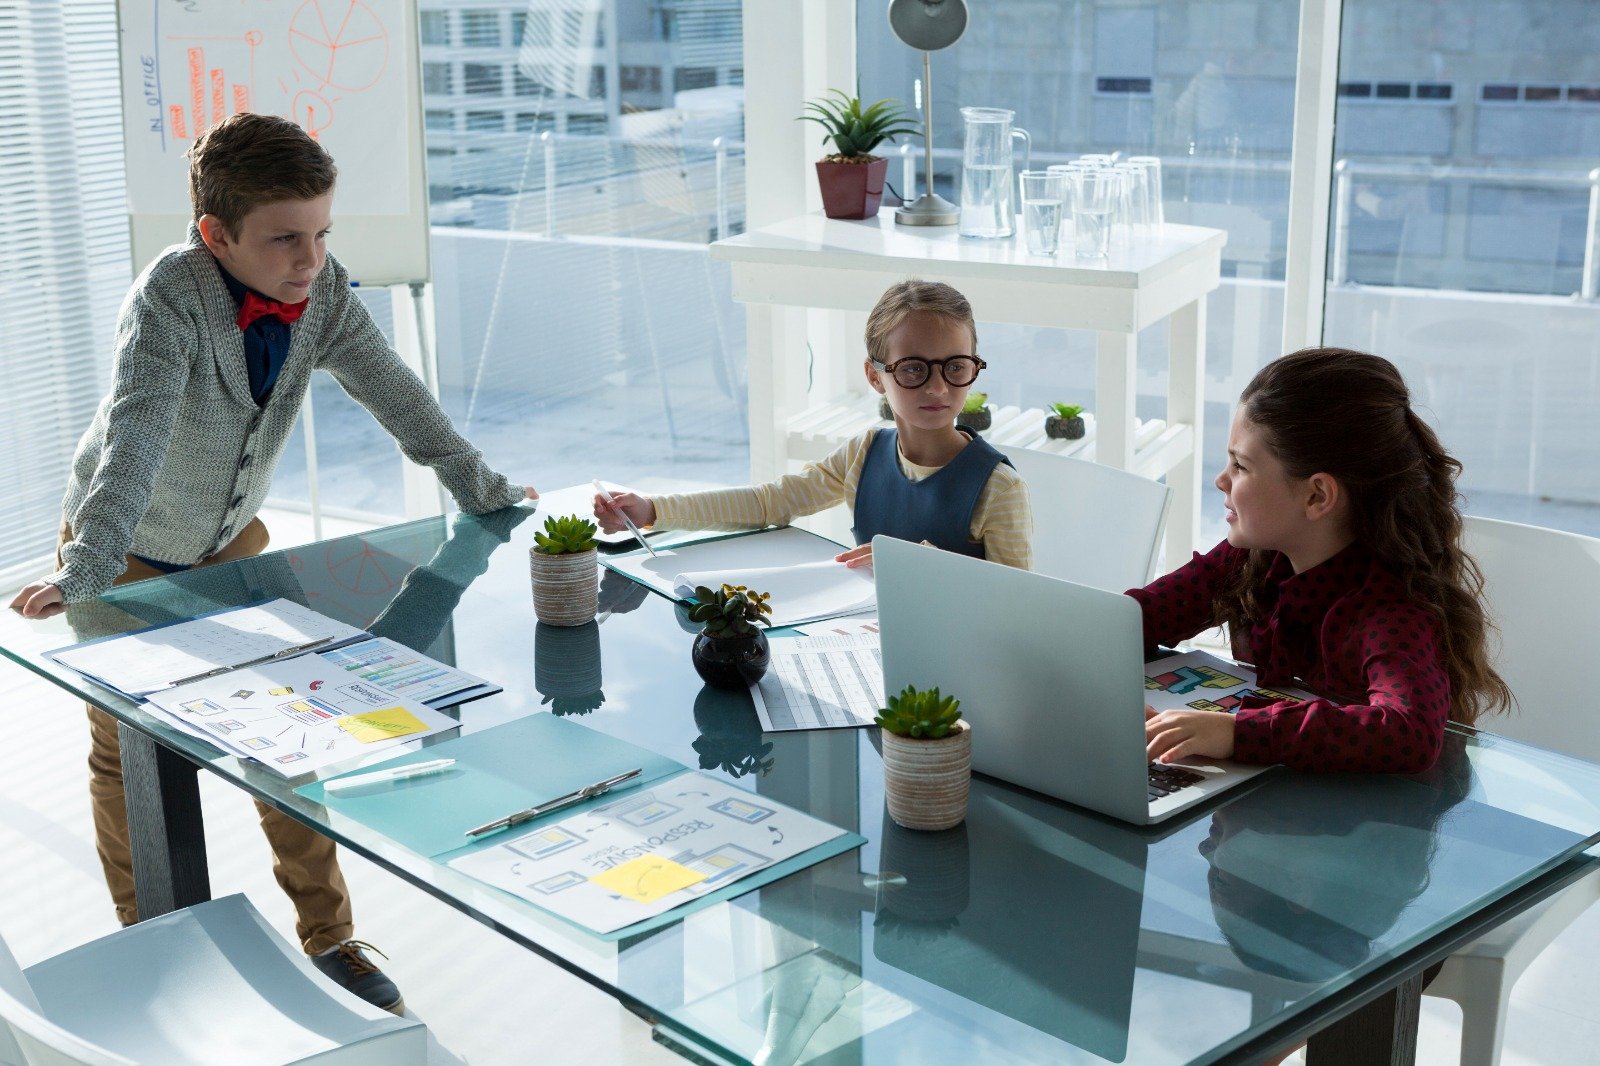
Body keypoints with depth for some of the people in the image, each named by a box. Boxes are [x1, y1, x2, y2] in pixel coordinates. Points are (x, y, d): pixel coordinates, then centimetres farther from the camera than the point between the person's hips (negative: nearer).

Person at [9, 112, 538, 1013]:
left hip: (233, 539, 4)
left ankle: (329, 938, 20)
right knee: (129, 753, 8)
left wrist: (479, 489, -11)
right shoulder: (171, 296, -32)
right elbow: (135, 434, -42)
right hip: (129, 552, -4)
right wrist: (83, 568, -51)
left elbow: (391, 391, -11)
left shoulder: (323, 290, -18)